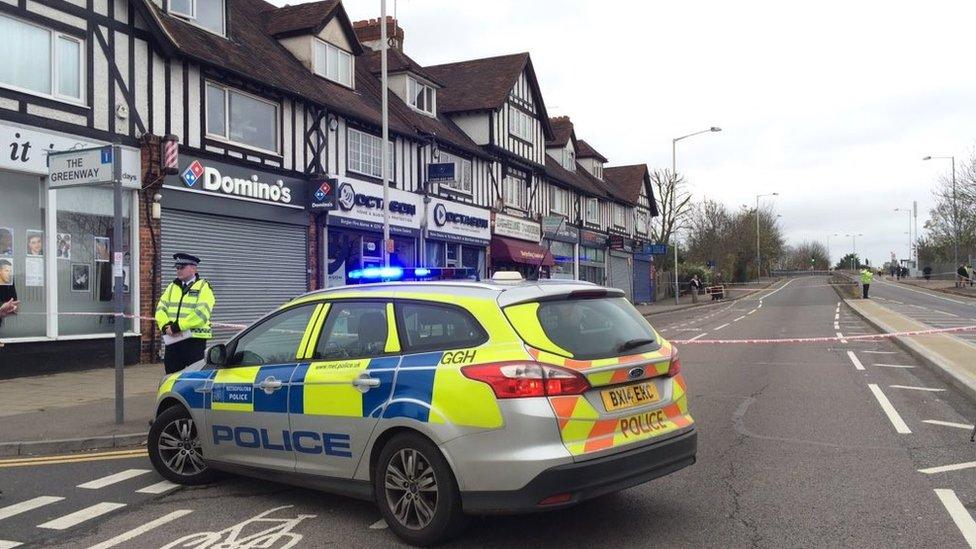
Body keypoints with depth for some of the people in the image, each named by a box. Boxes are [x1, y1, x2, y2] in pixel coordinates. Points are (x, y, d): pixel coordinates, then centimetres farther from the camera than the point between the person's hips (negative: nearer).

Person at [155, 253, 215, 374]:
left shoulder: (203, 287, -3)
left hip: (195, 341, -6)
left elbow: (201, 313, -16)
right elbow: (161, 308, 9)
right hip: (172, 340, 6)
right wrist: (166, 326, -10)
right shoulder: (172, 286, 17)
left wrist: (177, 326, -20)